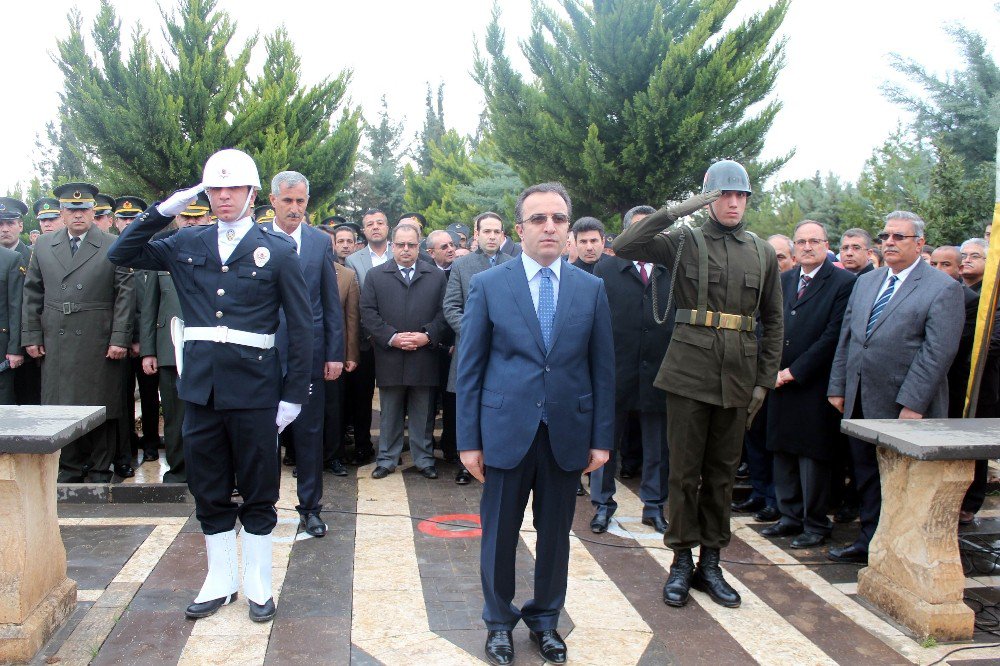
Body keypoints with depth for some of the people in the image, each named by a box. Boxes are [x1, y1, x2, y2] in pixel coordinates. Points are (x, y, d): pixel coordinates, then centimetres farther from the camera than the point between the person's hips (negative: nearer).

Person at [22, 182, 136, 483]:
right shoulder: (44, 246, 13)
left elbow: (125, 294, -2)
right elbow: (32, 294, 14)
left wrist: (120, 339, -8)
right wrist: (31, 336, 6)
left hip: (99, 345, -3)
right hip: (56, 345, 3)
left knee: (101, 407, 3)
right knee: (61, 407, 7)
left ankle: (100, 469, 14)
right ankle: (70, 469, 20)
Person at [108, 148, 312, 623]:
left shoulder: (276, 251, -2)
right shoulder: (187, 244, 9)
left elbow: (301, 329, -3)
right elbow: (122, 254, 10)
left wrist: (294, 394, -7)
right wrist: (162, 211, -2)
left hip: (253, 388, -3)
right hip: (200, 386, 4)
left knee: (257, 492, 8)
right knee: (208, 492, 13)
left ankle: (258, 584, 23)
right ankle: (220, 582, 28)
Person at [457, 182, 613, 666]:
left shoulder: (591, 289, 3)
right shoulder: (487, 285, -2)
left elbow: (602, 369, 5)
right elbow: (470, 368, -1)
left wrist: (601, 438, 2)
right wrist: (469, 440, -4)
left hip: (568, 434, 2)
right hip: (506, 431, -1)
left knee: (555, 534, 14)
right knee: (499, 535, 10)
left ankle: (544, 619, 34)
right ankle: (499, 622, 31)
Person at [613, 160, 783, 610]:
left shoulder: (763, 253, 11)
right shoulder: (684, 242, 1)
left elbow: (773, 321, 13)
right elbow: (623, 247, -13)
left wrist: (764, 381, 7)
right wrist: (678, 210, -16)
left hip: (738, 377, 3)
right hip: (689, 370, -3)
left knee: (722, 472, 11)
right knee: (684, 470, 3)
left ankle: (710, 562, 23)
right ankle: (681, 562, 17)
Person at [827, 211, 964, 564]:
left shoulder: (943, 288, -6)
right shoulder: (865, 282, 15)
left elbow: (937, 353, -14)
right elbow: (846, 338, 15)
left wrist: (912, 405, -19)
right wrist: (837, 387, 10)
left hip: (904, 408, -6)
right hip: (860, 403, 6)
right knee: (867, 478, 14)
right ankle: (870, 541, 27)